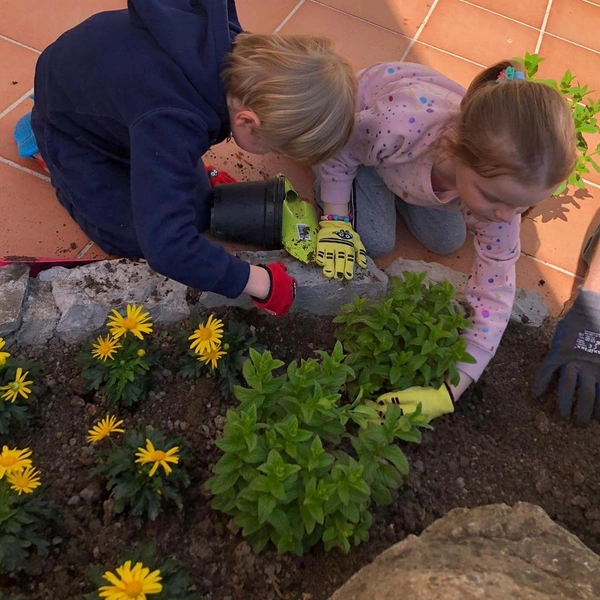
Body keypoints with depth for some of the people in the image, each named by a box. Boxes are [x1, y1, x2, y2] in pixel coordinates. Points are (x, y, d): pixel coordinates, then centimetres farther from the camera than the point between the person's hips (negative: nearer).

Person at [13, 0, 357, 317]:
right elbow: (167, 249, -51)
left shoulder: (234, 47, -26)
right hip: (73, 120, -5)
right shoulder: (169, 123, -48)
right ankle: (42, 140, 15)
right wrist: (262, 282, -42)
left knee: (198, 214, 4)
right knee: (133, 239, -1)